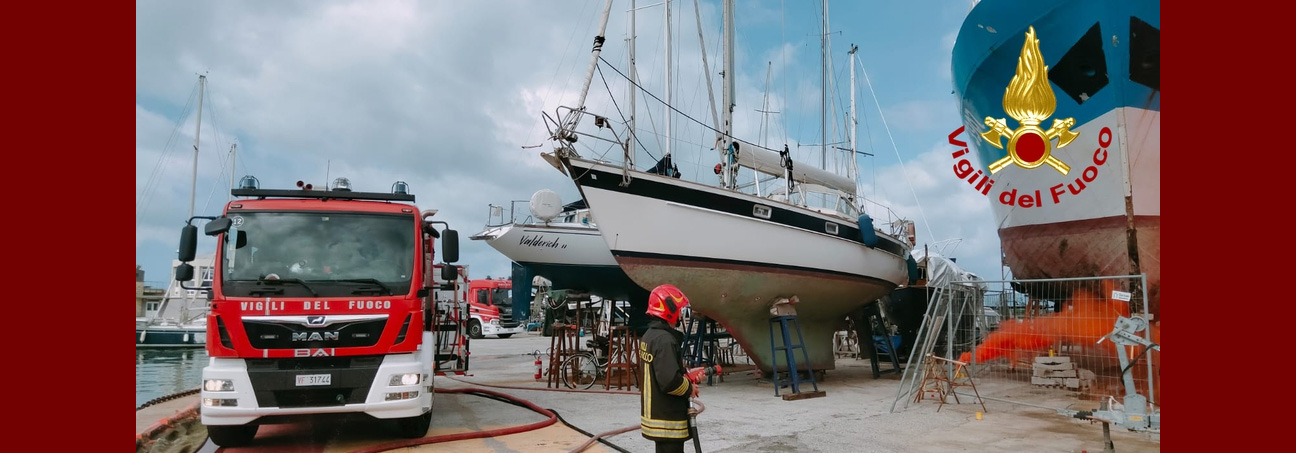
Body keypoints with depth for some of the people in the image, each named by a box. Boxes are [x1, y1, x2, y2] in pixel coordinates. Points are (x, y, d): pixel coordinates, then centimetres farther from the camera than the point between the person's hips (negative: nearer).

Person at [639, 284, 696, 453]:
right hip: (667, 419, -10)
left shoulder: (648, 336, 9)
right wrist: (689, 389, -10)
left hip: (654, 414, 10)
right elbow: (670, 381, -28)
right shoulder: (665, 339, -23)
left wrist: (687, 375, 10)